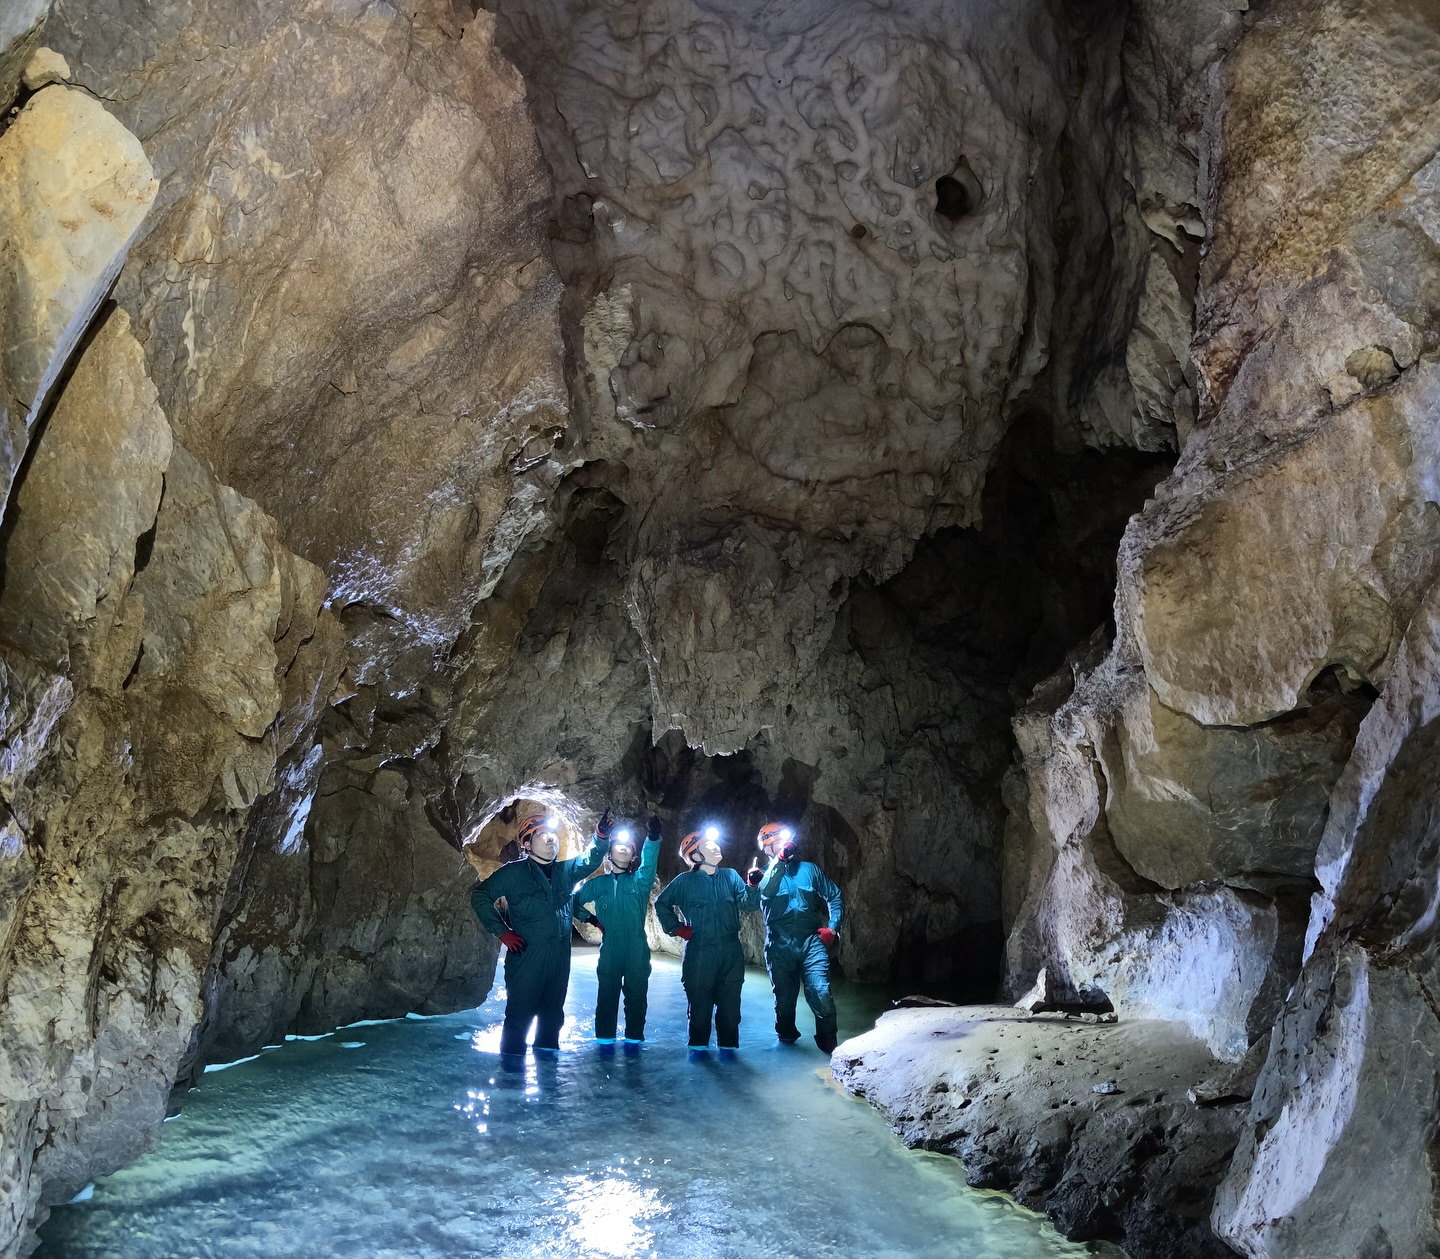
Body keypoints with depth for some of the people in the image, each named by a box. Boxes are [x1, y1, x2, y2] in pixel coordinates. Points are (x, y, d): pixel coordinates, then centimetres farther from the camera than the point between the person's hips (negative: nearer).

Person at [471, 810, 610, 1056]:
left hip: (559, 959, 5)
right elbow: (480, 896, -3)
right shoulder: (514, 872, -3)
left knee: (552, 1017, 14)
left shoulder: (565, 871, 11)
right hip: (525, 957, -5)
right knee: (519, 1016, -1)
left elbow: (591, 859, 3)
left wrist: (602, 835, -18)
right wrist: (503, 932, -10)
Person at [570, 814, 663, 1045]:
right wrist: (589, 917, 3)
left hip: (637, 953, -1)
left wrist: (653, 839, -35)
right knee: (607, 997, 4)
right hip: (609, 951, 1)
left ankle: (634, 1039, 13)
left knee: (637, 996, 3)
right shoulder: (598, 883, 10)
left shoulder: (639, 881, 5)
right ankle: (605, 1040, 13)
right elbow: (574, 901, 20)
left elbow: (649, 863, -16)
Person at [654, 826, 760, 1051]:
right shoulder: (685, 881, 0)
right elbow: (661, 905, 12)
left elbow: (749, 902, -6)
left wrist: (753, 885, -25)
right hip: (699, 955, -3)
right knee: (700, 1011, 5)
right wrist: (676, 928, 4)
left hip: (731, 955, 3)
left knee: (730, 1011, 9)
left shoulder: (730, 876, 7)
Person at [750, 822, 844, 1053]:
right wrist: (780, 860, -23)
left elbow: (834, 896, 15)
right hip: (780, 946, 0)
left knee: (821, 994, -15)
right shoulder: (765, 875, 4)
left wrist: (832, 927, 3)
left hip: (811, 942, 0)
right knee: (784, 997, 12)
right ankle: (786, 1034, 37)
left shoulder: (809, 869, 8)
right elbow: (765, 892, -20)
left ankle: (829, 1043, -4)